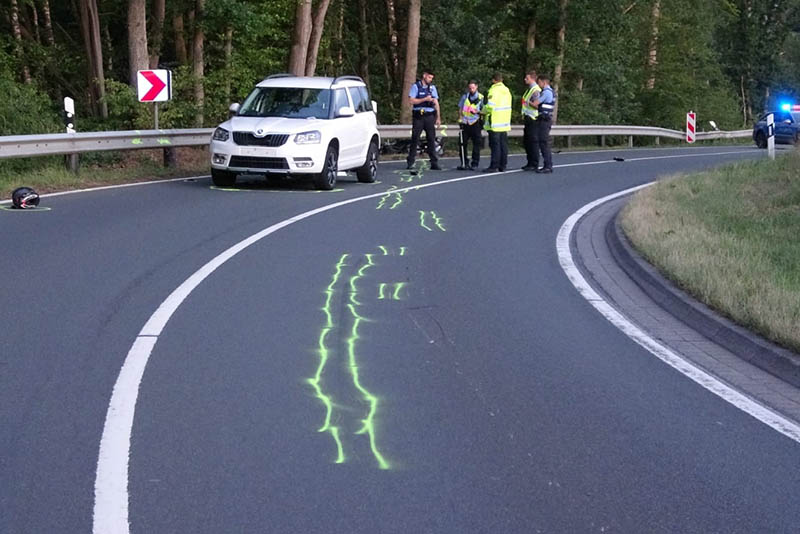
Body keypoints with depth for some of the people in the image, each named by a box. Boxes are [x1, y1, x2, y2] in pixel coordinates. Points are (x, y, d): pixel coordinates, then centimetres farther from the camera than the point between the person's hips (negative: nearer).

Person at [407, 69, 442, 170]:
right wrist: (425, 99, -15)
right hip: (418, 116, -3)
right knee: (415, 139, -2)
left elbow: (436, 103, 15)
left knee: (431, 139, 0)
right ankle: (410, 162, 4)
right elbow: (412, 100, -8)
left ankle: (434, 163, 0)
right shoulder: (416, 86, 2)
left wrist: (438, 118, 10)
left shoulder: (432, 87, 15)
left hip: (430, 116, 3)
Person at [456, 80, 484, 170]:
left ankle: (475, 163, 4)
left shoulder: (481, 97, 3)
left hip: (475, 123, -2)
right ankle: (464, 163, 11)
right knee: (462, 143, 1)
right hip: (465, 123, 2)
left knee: (476, 143, -4)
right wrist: (460, 119, 3)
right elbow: (460, 109, 14)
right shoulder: (464, 96, 10)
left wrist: (477, 112, -15)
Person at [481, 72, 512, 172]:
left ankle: (494, 166, -4)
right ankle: (503, 165, 14)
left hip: (495, 123, -7)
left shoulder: (493, 90, -13)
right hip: (505, 122, 7)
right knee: (503, 144, 10)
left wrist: (483, 112, -1)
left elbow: (490, 106, -21)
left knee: (495, 145, -5)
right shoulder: (507, 90, 12)